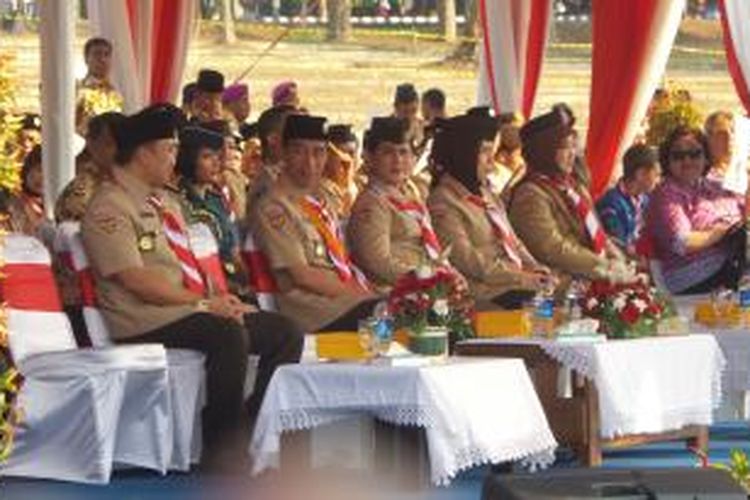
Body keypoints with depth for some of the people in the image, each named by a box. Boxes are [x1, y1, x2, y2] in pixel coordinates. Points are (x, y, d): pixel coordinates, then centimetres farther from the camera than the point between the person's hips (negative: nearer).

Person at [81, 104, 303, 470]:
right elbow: (136, 280, -18)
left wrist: (218, 299, 0)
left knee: (285, 332, -2)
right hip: (143, 322, -9)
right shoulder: (109, 208, -9)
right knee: (229, 335, -33)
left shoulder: (162, 202, 21)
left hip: (186, 308, 9)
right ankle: (223, 454, -27)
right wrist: (203, 303, -18)